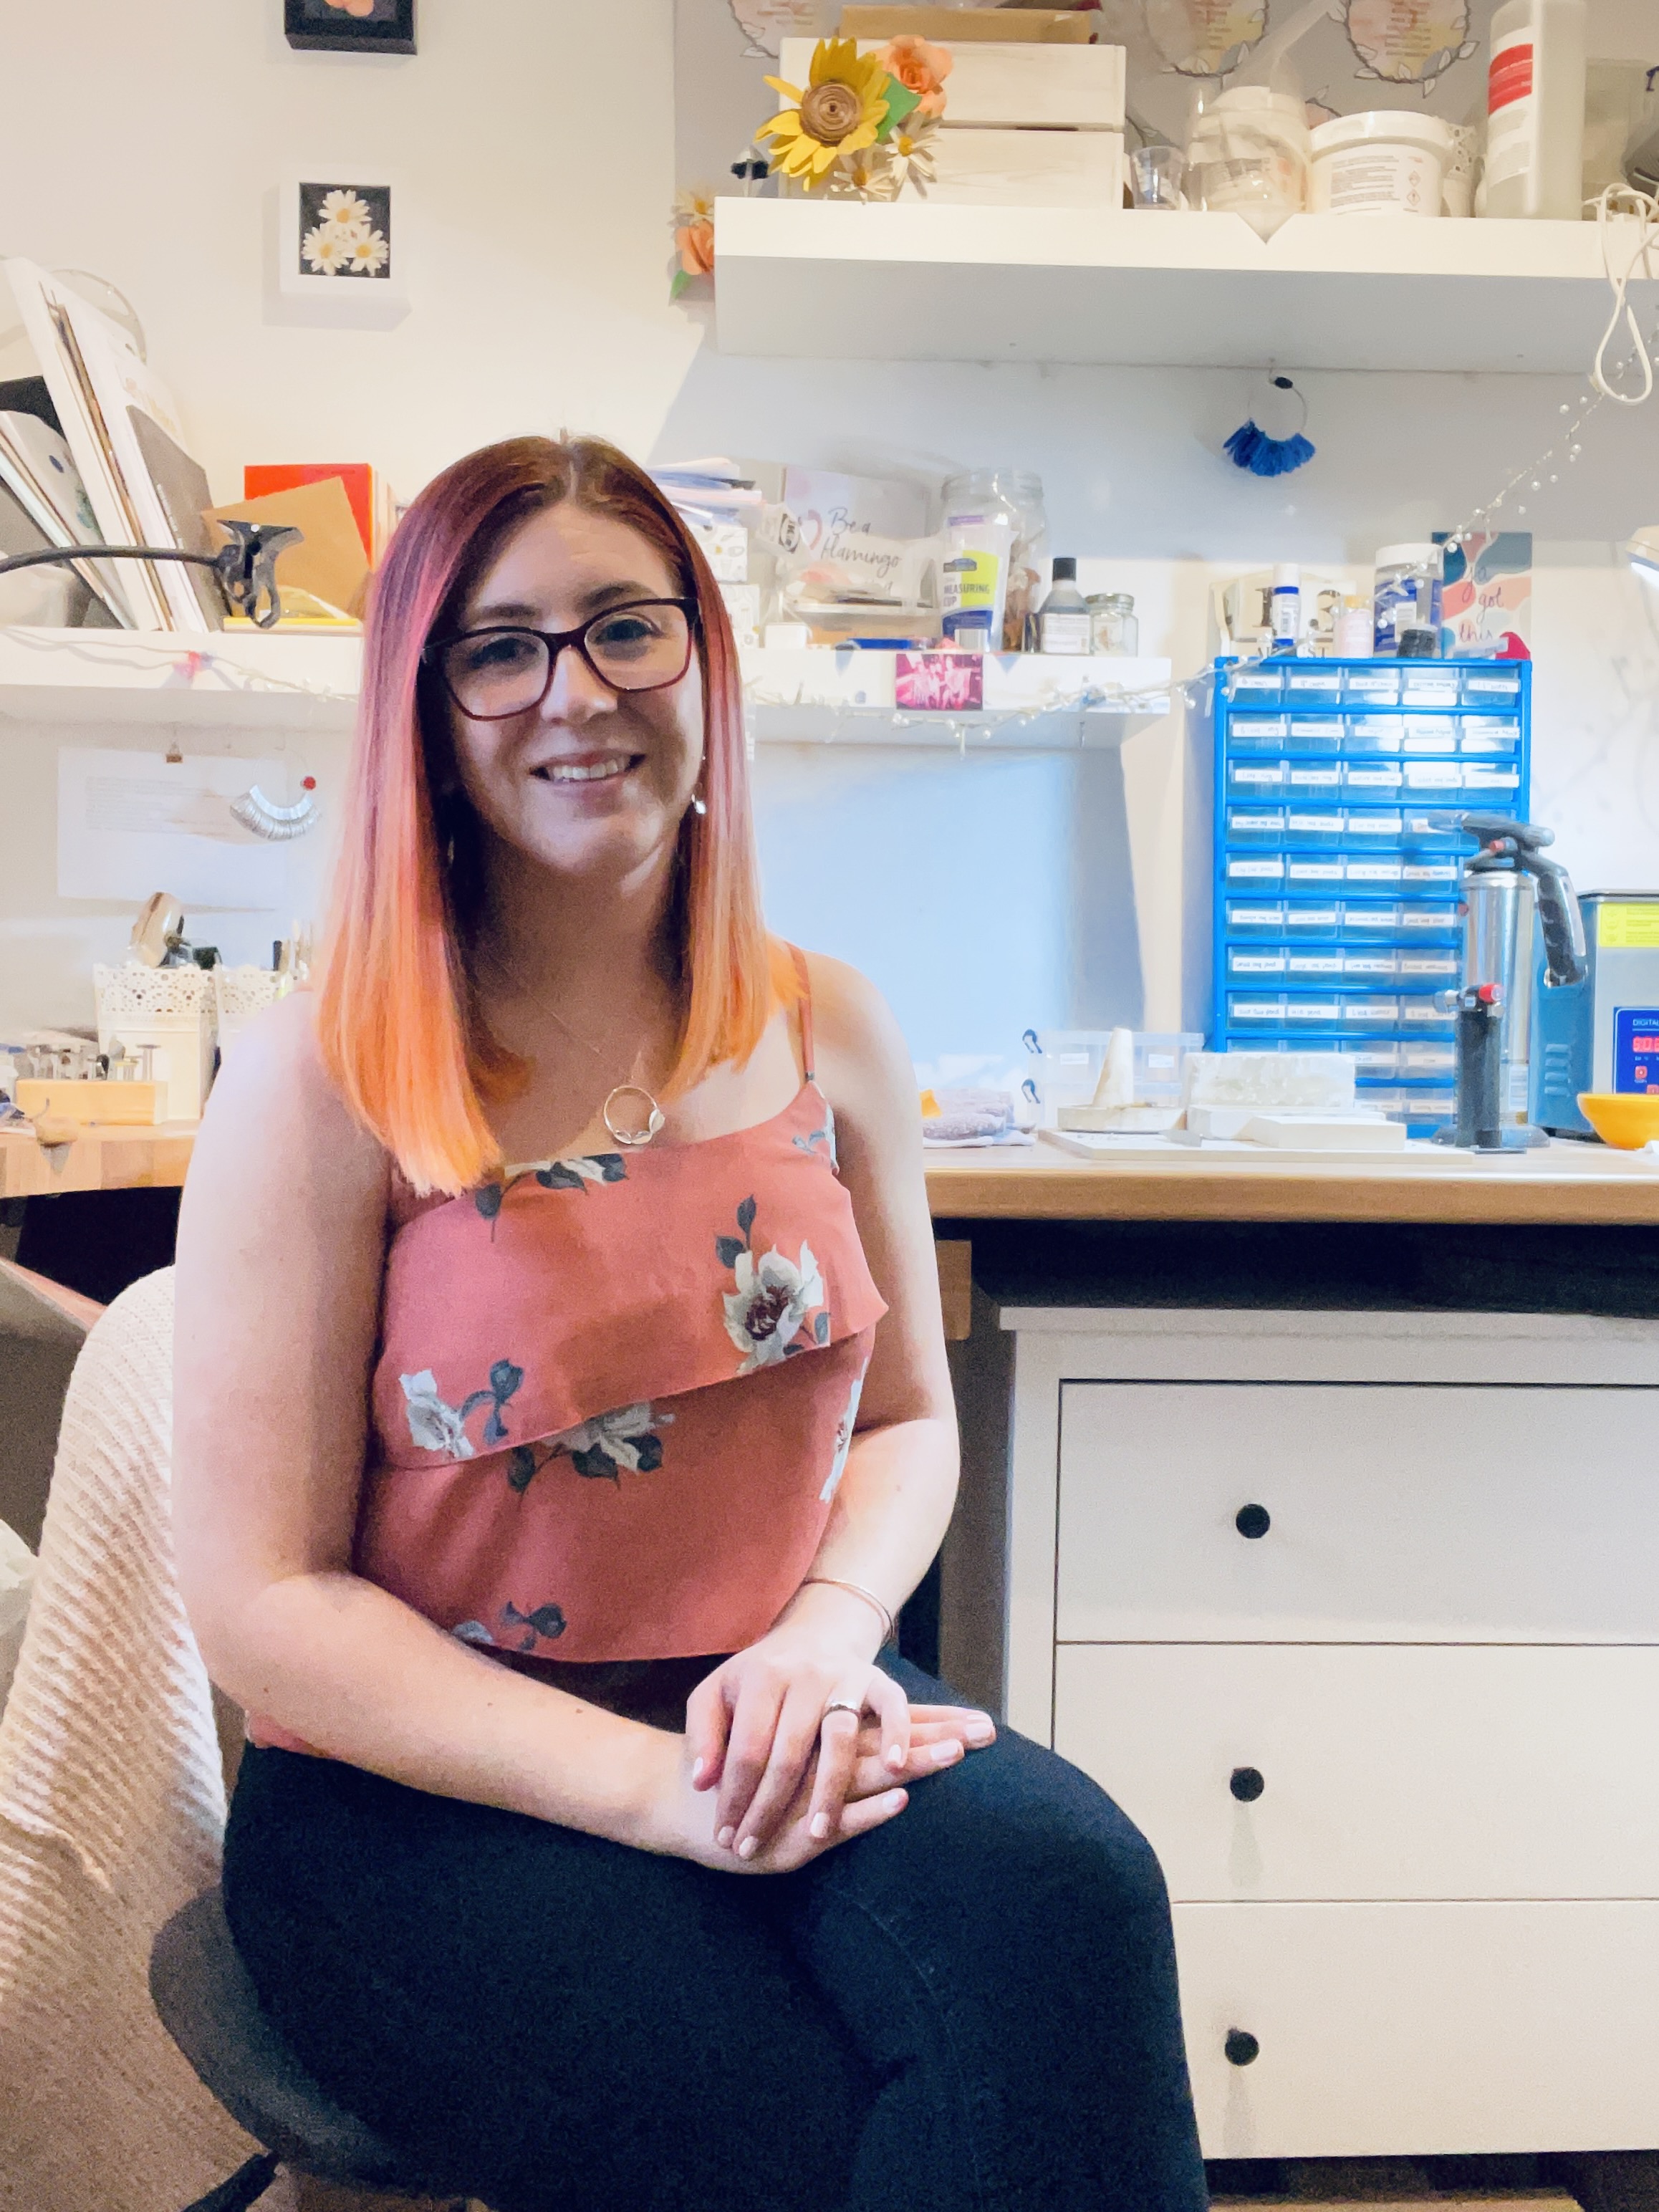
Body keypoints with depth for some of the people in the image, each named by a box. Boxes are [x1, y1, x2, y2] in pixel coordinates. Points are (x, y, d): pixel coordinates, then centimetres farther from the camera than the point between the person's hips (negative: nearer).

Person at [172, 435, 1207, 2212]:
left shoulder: (828, 1033, 4)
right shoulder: (322, 1084, -10)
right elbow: (264, 1601, -10)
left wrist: (829, 1630, -11)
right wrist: (656, 1784, -20)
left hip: (776, 1733, 4)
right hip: (426, 1799, -3)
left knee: (1062, 1882, -27)